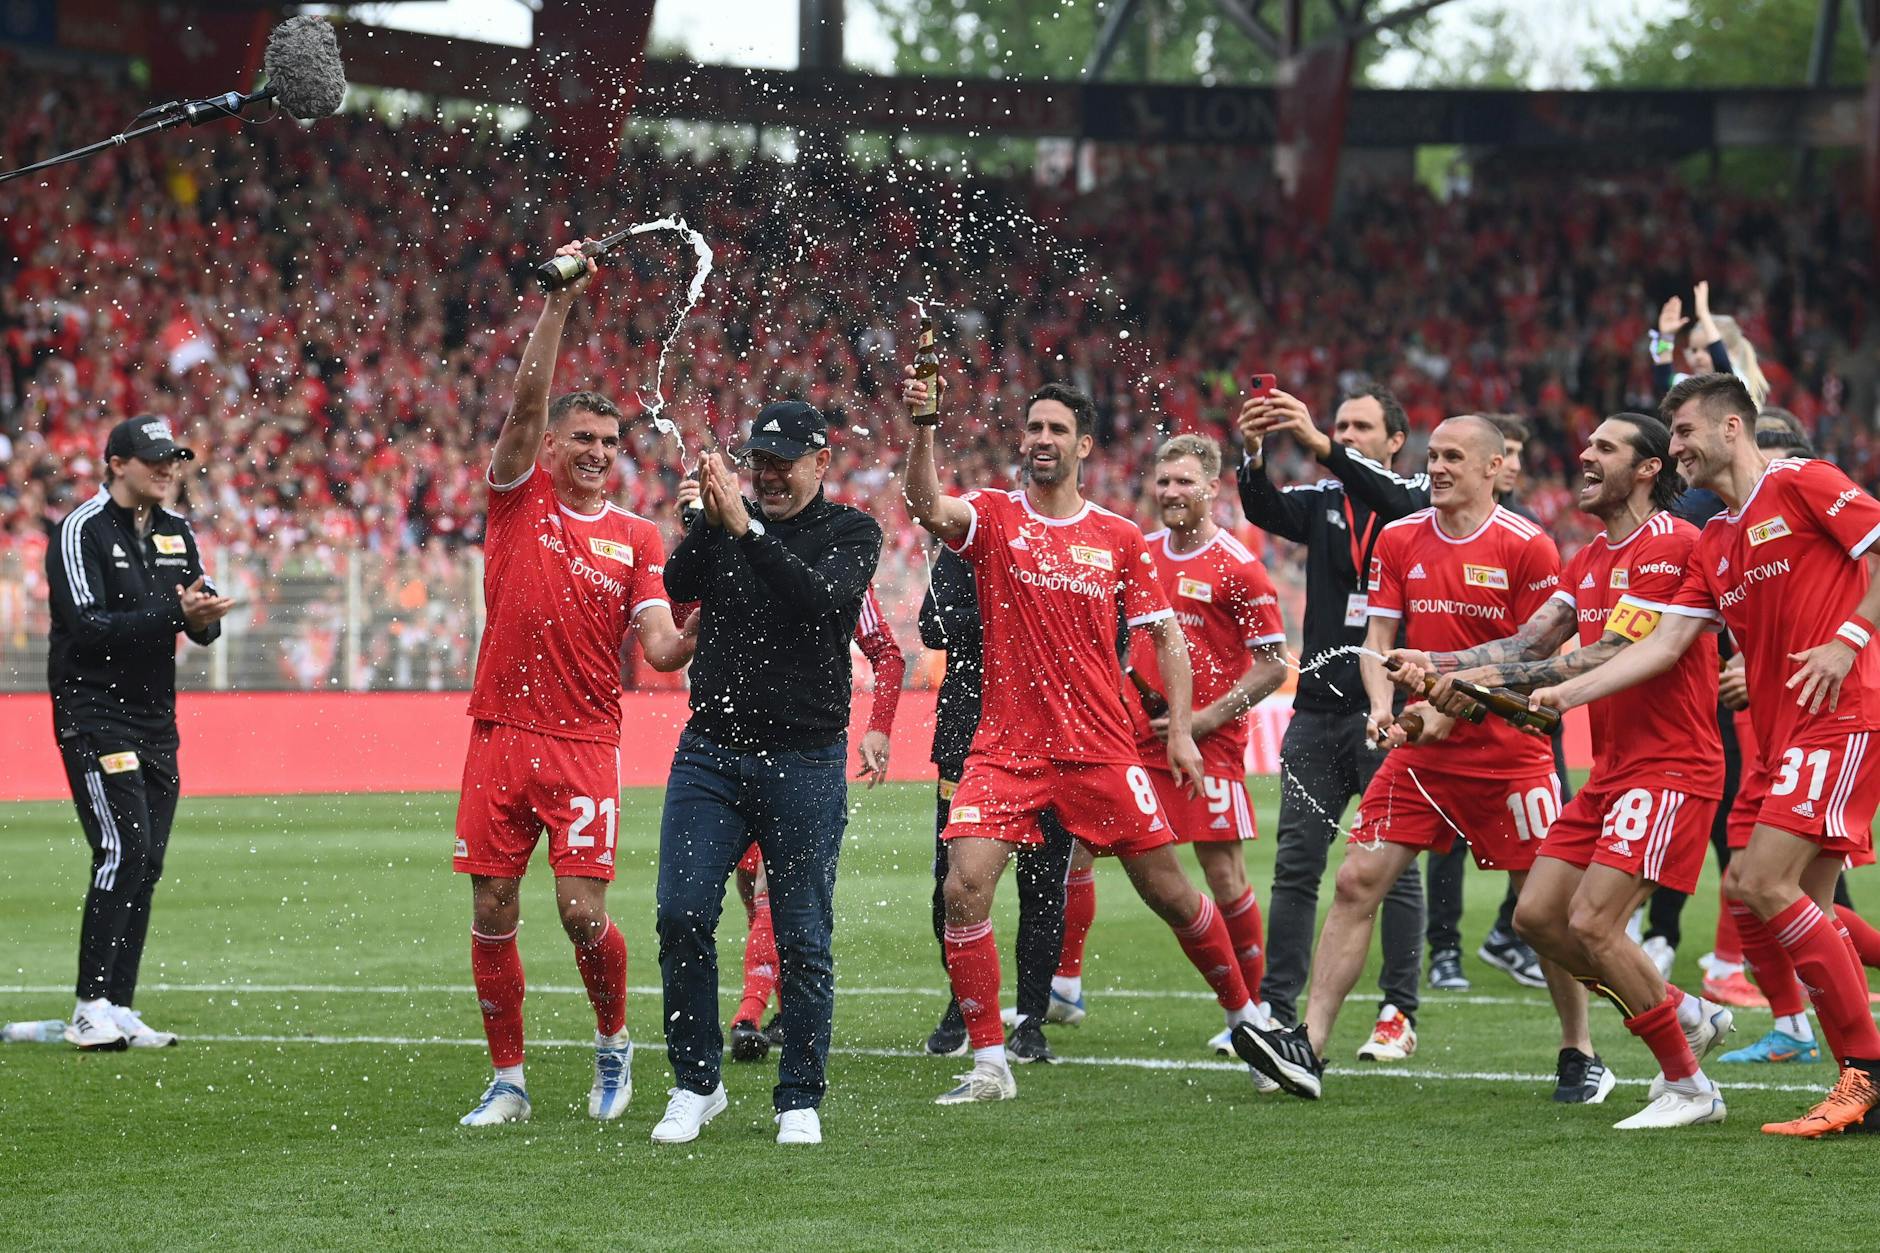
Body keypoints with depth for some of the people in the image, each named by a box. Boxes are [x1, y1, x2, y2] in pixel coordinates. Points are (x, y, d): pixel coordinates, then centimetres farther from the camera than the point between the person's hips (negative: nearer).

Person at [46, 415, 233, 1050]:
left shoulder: (177, 532, 12)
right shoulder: (82, 531, -10)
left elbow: (207, 619, 11)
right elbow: (89, 627, -20)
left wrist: (203, 617, -14)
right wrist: (173, 614, -27)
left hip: (155, 717, 7)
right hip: (94, 715, -7)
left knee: (145, 864, 5)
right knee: (123, 853, -17)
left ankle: (118, 1008, 10)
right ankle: (91, 1009, -15)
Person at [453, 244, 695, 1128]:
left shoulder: (636, 538, 7)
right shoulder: (518, 498, 6)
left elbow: (660, 648, -1)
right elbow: (528, 400, -8)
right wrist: (557, 306, -17)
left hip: (585, 743, -1)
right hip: (501, 734, 1)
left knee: (582, 913, -9)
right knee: (492, 916, 2)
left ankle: (612, 1040, 19)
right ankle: (507, 1081, 13)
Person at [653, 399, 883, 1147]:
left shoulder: (850, 532, 2)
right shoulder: (725, 524, 11)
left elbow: (820, 595, -18)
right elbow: (681, 586, -7)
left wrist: (745, 528, -25)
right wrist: (706, 521, -24)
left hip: (804, 757, -3)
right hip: (710, 749, 3)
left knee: (802, 938, 0)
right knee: (682, 914, -7)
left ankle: (800, 1100, 10)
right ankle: (695, 1085, 6)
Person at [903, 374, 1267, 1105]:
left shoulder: (1120, 539, 5)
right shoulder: (992, 518, 1)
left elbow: (1166, 637, 10)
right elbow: (927, 506, -21)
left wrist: (1181, 730, 2)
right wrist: (922, 428, -37)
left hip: (1101, 750, 0)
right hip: (1005, 749, 0)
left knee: (1168, 892, 5)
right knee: (964, 890, -15)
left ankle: (1247, 1016, 27)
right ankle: (989, 1065, -5)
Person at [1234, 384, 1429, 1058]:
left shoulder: (1418, 494, 3)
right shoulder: (1321, 501, 12)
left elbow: (1395, 501, -20)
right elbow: (1266, 511, -6)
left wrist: (1319, 445, -33)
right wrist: (1255, 456, -28)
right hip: (1318, 709, 4)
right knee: (1296, 863, 3)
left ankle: (1398, 1013, 3)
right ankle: (1276, 1011, 6)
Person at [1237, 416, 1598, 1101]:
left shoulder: (1527, 547, -7)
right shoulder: (1399, 539, 6)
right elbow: (1378, 639, 7)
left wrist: (1454, 708, -15)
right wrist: (1384, 708, -12)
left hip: (1509, 754, -4)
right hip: (1420, 754, 4)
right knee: (1357, 881, -7)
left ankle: (1580, 1056, 15)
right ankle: (1309, 1046, -8)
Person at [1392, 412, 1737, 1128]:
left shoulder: (1670, 545, -15)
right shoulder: (1588, 560, 16)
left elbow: (1612, 657, -22)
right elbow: (1529, 643, 8)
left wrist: (1493, 678, -24)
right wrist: (1437, 665, -8)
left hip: (1670, 767, -10)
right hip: (1611, 769, 10)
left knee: (1592, 923, -18)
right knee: (1537, 916, 5)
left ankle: (1689, 1089, -5)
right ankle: (1689, 1015, 19)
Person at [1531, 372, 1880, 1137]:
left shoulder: (1801, 484, -3)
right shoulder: (1712, 546, 20)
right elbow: (1664, 644, 16)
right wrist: (1567, 693, 8)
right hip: (1781, 733, 9)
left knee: (1764, 882, -17)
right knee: (1803, 912, 3)